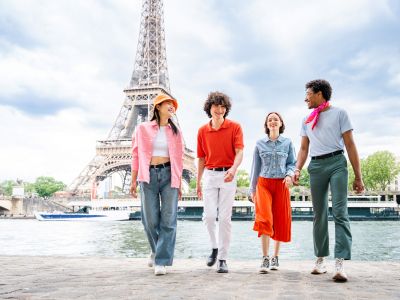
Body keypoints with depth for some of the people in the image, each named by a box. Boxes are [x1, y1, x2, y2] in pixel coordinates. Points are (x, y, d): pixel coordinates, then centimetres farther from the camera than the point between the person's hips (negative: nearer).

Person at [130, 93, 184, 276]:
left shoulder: (175, 132, 13)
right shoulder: (142, 128, 7)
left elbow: (178, 159, 13)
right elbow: (136, 155, 6)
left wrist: (179, 183, 9)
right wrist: (133, 181, 1)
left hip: (169, 175, 1)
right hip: (149, 175, -1)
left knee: (168, 219, -7)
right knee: (150, 220, 0)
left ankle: (161, 261, -1)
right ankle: (157, 249, 28)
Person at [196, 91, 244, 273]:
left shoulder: (235, 127, -1)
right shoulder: (202, 131, 8)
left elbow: (239, 152, -11)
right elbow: (201, 158, 14)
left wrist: (233, 169, -31)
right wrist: (198, 182, 13)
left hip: (228, 176, -2)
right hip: (209, 175, 2)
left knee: (225, 218, -1)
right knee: (209, 215, -5)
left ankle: (223, 259, 7)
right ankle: (214, 247, 22)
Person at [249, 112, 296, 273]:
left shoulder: (287, 142, 7)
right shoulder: (260, 143, 7)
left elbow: (292, 163, 10)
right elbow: (256, 167, 11)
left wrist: (289, 175, -12)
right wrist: (252, 189, 12)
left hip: (281, 185, 1)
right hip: (263, 183, -1)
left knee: (280, 221, 4)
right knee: (264, 218, -18)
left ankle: (275, 257, 21)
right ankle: (265, 258, -15)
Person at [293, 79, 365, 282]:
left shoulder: (339, 113, 4)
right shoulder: (307, 120, 18)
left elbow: (350, 145, 1)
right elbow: (304, 148, 16)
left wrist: (358, 176, -4)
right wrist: (297, 169, -2)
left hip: (336, 162, -4)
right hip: (316, 166, 5)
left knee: (339, 212, -14)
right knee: (319, 214, 6)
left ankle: (340, 263, -19)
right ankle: (320, 259, 13)